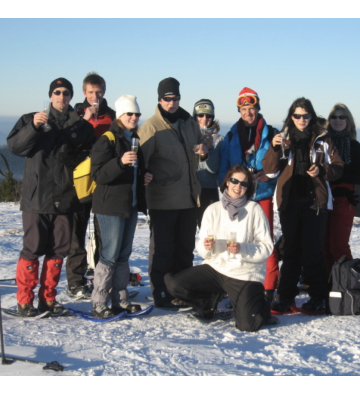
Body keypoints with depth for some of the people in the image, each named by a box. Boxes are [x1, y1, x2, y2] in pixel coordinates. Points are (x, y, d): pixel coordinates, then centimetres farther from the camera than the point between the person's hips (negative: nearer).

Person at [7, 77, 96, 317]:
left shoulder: (82, 126, 11)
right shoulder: (32, 119, 7)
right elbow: (14, 146, -5)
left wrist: (74, 158, -11)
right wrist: (33, 127, -18)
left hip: (66, 198, 3)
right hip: (36, 197, -2)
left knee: (59, 250, 6)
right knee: (33, 249, -2)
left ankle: (48, 297, 19)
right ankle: (25, 299, 8)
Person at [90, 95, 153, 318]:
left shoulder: (135, 140, 15)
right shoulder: (107, 140, -10)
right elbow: (99, 174, -18)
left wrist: (145, 178, 8)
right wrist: (120, 162, -32)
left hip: (131, 205, 8)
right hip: (111, 206, -8)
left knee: (124, 255, 11)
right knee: (110, 255, -7)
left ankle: (120, 300, 18)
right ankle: (99, 304, -1)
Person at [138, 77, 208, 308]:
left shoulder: (190, 123, 11)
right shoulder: (151, 127, -8)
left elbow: (201, 145, 24)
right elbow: (141, 160, -13)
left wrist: (204, 151, 2)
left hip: (189, 198, 6)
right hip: (163, 200, -6)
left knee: (186, 248, 14)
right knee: (162, 249, 0)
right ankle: (161, 295, 8)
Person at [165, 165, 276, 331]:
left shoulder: (254, 210, -4)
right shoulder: (213, 210, 6)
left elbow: (267, 247, -7)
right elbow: (202, 249, 4)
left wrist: (242, 249, -23)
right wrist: (206, 247, -19)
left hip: (245, 274, -3)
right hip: (216, 267, 4)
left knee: (248, 325, -18)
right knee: (173, 283, -14)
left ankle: (260, 304, 19)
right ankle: (210, 305, 13)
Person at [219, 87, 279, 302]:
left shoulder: (271, 134, 2)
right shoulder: (232, 136, 10)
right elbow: (224, 168, 11)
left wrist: (269, 176, -15)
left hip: (263, 194, -2)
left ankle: (270, 287, 4)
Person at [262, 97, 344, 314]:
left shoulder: (323, 139, 4)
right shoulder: (284, 138, 7)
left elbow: (338, 167, 5)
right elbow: (270, 170, 1)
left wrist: (321, 170, -14)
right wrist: (275, 148, -15)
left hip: (316, 201, -2)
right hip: (289, 201, 2)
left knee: (312, 251, -4)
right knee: (291, 250, 7)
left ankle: (317, 297, 6)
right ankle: (286, 296, 11)